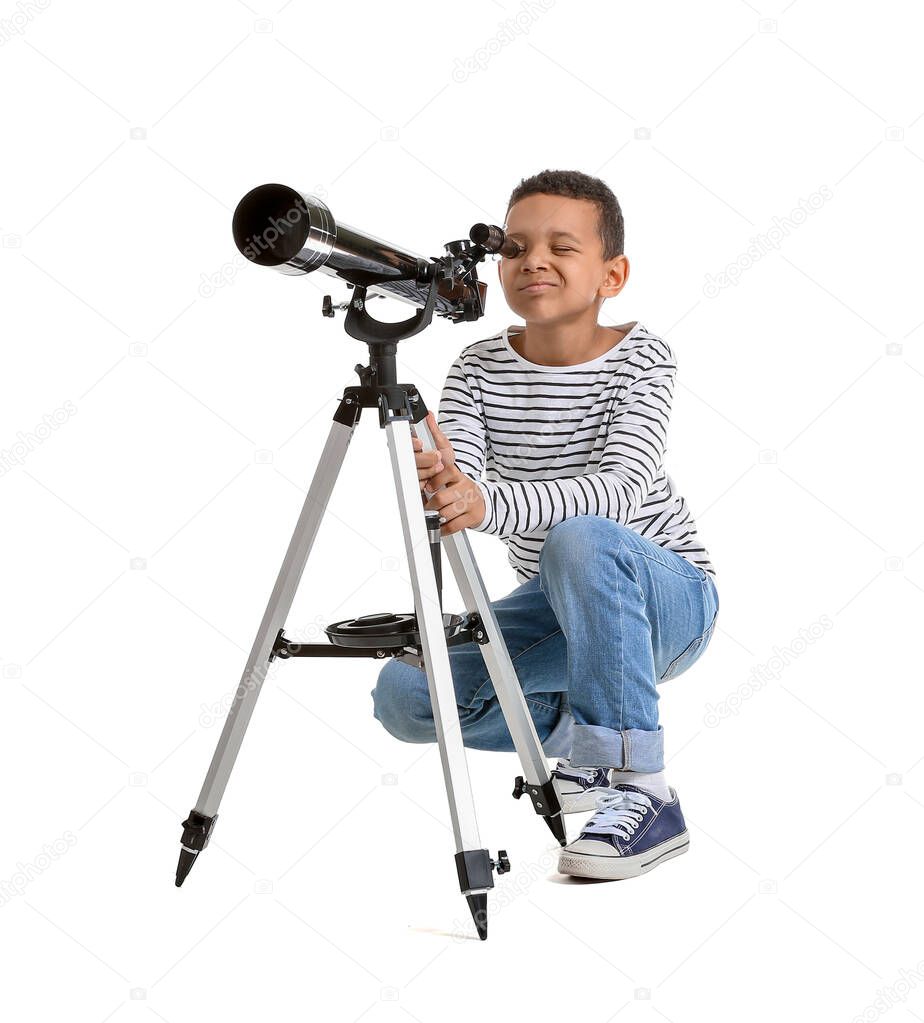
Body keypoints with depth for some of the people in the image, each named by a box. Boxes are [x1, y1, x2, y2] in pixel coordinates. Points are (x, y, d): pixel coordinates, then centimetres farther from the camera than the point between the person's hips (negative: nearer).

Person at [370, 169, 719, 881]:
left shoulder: (640, 357, -14)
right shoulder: (480, 368, -3)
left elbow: (620, 488, -31)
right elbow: (455, 481, -17)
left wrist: (488, 503, -48)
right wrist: (432, 481, -44)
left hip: (669, 599, -5)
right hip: (556, 605, 5)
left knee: (582, 537, -37)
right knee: (405, 695, -14)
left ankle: (643, 791, -28)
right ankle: (576, 735, 12)